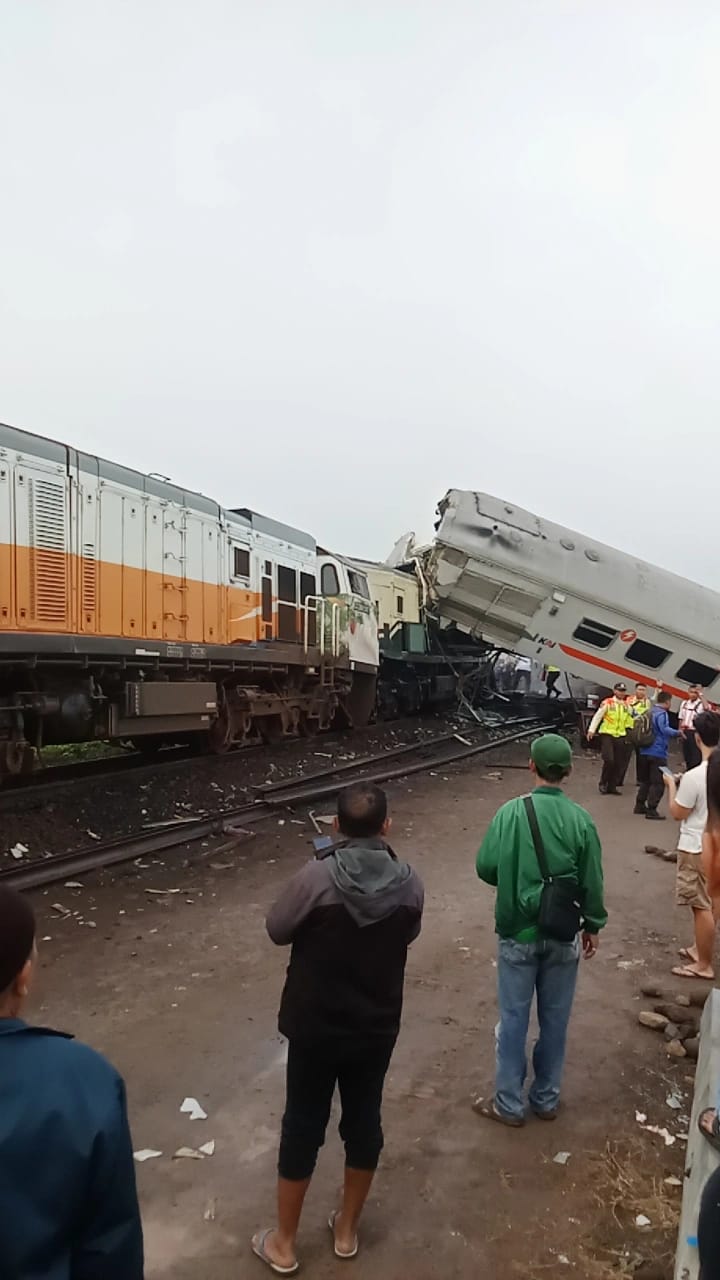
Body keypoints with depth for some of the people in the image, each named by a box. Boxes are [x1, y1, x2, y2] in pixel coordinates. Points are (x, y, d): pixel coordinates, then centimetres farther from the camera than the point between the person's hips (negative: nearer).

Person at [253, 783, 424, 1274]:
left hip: (315, 1027, -2)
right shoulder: (410, 883, -15)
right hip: (377, 1027, 2)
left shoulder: (316, 878, -24)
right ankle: (346, 1230, 39)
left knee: (303, 1127, 15)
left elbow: (277, 932, -8)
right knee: (364, 1122, 21)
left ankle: (284, 1243, 32)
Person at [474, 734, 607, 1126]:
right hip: (563, 936, 2)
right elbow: (591, 882, -2)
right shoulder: (580, 819, -10)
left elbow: (486, 868, -10)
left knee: (513, 1019, 11)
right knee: (554, 1019, 17)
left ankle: (510, 1104, 22)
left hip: (518, 932, -2)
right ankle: (546, 1099, 31)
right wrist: (593, 925, 13)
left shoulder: (511, 812, -14)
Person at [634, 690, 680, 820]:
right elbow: (664, 729, -31)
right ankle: (651, 811, -5)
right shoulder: (662, 713, -14)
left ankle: (640, 805, 24)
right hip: (658, 753, -9)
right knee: (658, 783, -3)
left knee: (645, 780, 20)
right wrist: (677, 732, -19)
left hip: (645, 751, 9)